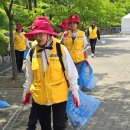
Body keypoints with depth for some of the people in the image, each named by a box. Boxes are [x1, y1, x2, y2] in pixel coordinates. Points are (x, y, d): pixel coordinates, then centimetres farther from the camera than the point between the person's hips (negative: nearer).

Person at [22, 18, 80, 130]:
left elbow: (71, 73, -6)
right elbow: (29, 76, 10)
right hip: (39, 96, 3)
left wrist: (74, 92, -4)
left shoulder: (61, 49, -12)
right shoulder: (32, 53, -3)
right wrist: (26, 91, 16)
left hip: (59, 95, -3)